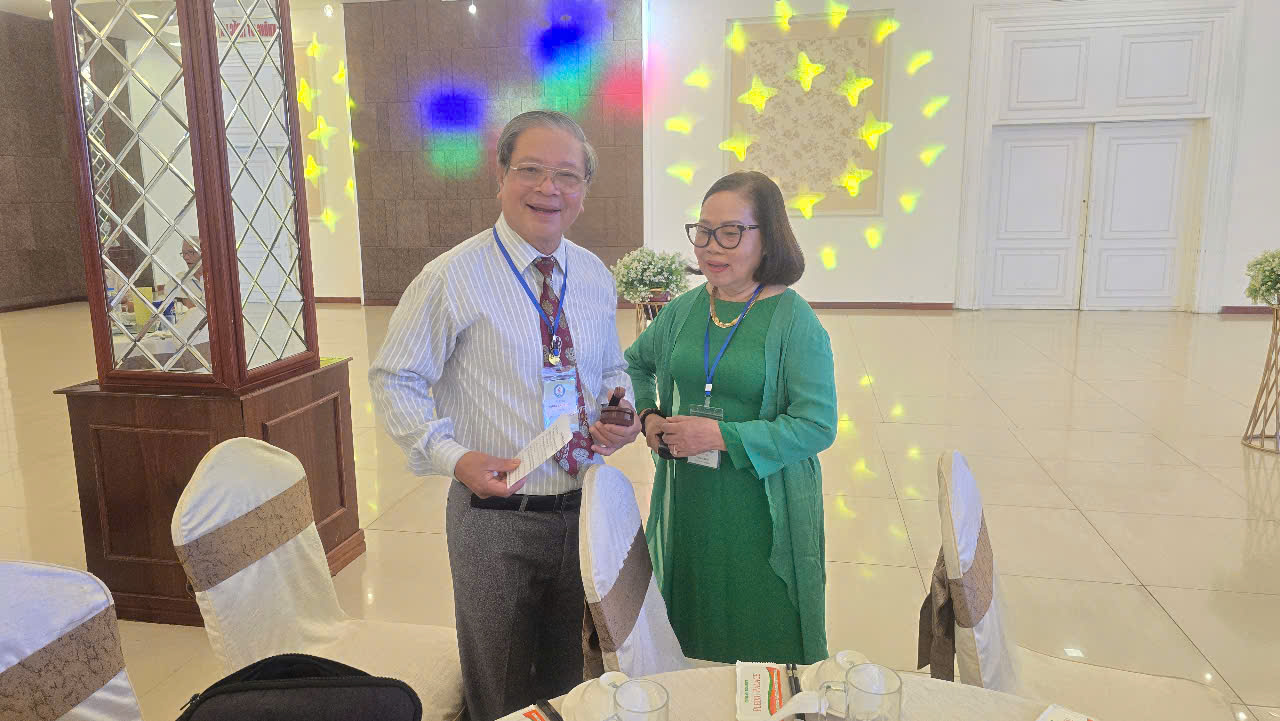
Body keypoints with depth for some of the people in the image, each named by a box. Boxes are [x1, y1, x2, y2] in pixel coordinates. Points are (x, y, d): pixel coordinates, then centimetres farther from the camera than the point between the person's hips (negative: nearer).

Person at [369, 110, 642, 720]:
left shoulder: (595, 277, 4)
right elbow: (393, 379, -8)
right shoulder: (452, 278, -13)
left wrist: (622, 413, -6)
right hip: (496, 516, -4)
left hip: (586, 508, 5)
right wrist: (453, 455, -23)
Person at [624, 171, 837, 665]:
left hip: (761, 510, -5)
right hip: (688, 505, 5)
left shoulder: (793, 319, -12)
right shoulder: (683, 310, 4)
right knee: (692, 638, 19)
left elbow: (817, 426, -16)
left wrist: (720, 436, -19)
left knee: (765, 644, 9)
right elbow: (635, 363, 22)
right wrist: (647, 416, 4)